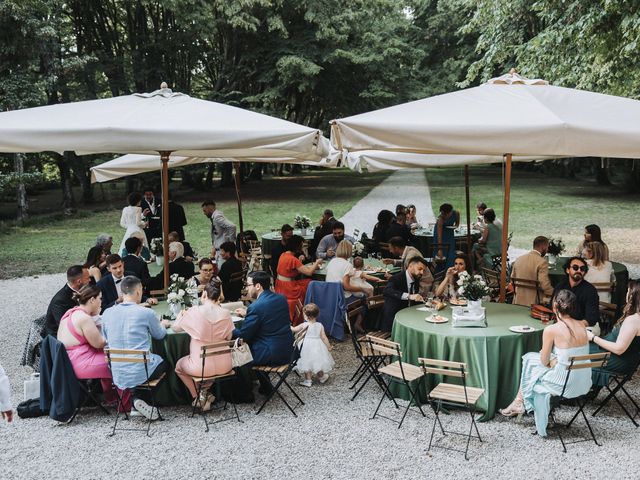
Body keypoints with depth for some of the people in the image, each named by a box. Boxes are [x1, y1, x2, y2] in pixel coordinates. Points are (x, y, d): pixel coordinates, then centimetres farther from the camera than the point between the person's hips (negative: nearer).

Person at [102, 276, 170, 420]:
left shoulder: (107, 313, -1)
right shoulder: (146, 313, -11)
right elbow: (160, 335, 7)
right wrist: (163, 325, 31)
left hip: (117, 375, 5)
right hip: (141, 372, -4)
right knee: (164, 363, 27)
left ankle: (138, 401, 14)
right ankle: (140, 397, 14)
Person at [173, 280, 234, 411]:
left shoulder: (194, 312, -12)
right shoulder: (225, 313, -6)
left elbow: (175, 328, 5)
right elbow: (228, 338, 7)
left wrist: (181, 315, 25)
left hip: (201, 367, -3)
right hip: (224, 367, 3)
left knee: (179, 366, 29)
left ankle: (198, 396, 20)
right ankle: (205, 391, 24)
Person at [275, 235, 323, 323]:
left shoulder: (283, 255, 5)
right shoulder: (293, 259, -22)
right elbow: (309, 272, -22)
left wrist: (313, 265, 7)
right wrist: (317, 262, -5)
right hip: (288, 288, -9)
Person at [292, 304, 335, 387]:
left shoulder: (305, 325, -15)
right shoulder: (320, 325, -5)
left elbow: (293, 330, -4)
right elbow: (324, 337, -4)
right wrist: (329, 346, 7)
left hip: (308, 347, -4)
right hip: (318, 346, 4)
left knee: (307, 364, 8)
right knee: (318, 362, 21)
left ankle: (308, 380, 13)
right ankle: (321, 377, 37)